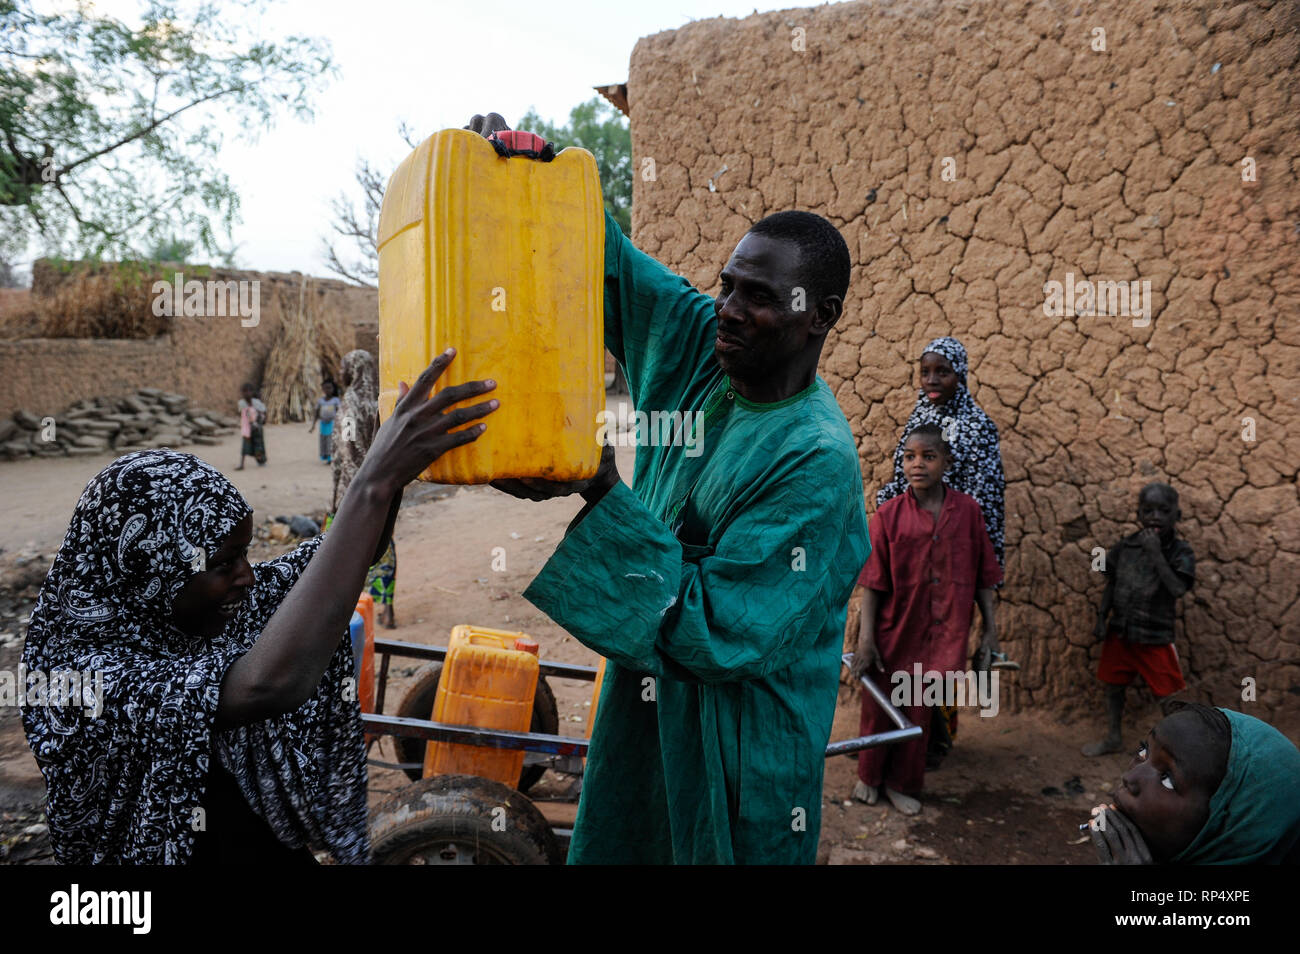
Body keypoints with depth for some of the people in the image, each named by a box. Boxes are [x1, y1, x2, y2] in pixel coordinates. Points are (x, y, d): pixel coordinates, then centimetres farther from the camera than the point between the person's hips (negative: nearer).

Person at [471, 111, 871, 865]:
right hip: (641, 706, 6)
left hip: (738, 754, -6)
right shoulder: (697, 347, -6)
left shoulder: (818, 463, -26)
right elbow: (602, 257, 2)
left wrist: (603, 493, -35)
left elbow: (717, 633, -30)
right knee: (613, 845, 23)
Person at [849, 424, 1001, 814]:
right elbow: (873, 583, -8)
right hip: (893, 631, -1)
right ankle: (869, 776, 37)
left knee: (918, 712, 12)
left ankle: (902, 783, 32)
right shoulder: (888, 514, -8)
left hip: (941, 633, 1)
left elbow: (983, 577, 3)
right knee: (879, 708, 14)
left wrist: (990, 629, 2)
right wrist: (865, 639, -10)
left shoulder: (967, 510, -4)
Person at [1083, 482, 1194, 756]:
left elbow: (1177, 588, -26)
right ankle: (1113, 738, 35)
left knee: (1166, 696, 2)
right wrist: (1101, 618, 4)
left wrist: (1155, 553, -27)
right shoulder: (1126, 546, -1)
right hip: (1120, 632, 4)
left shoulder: (1180, 551, -11)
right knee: (1113, 685, 17)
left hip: (1155, 637, -4)